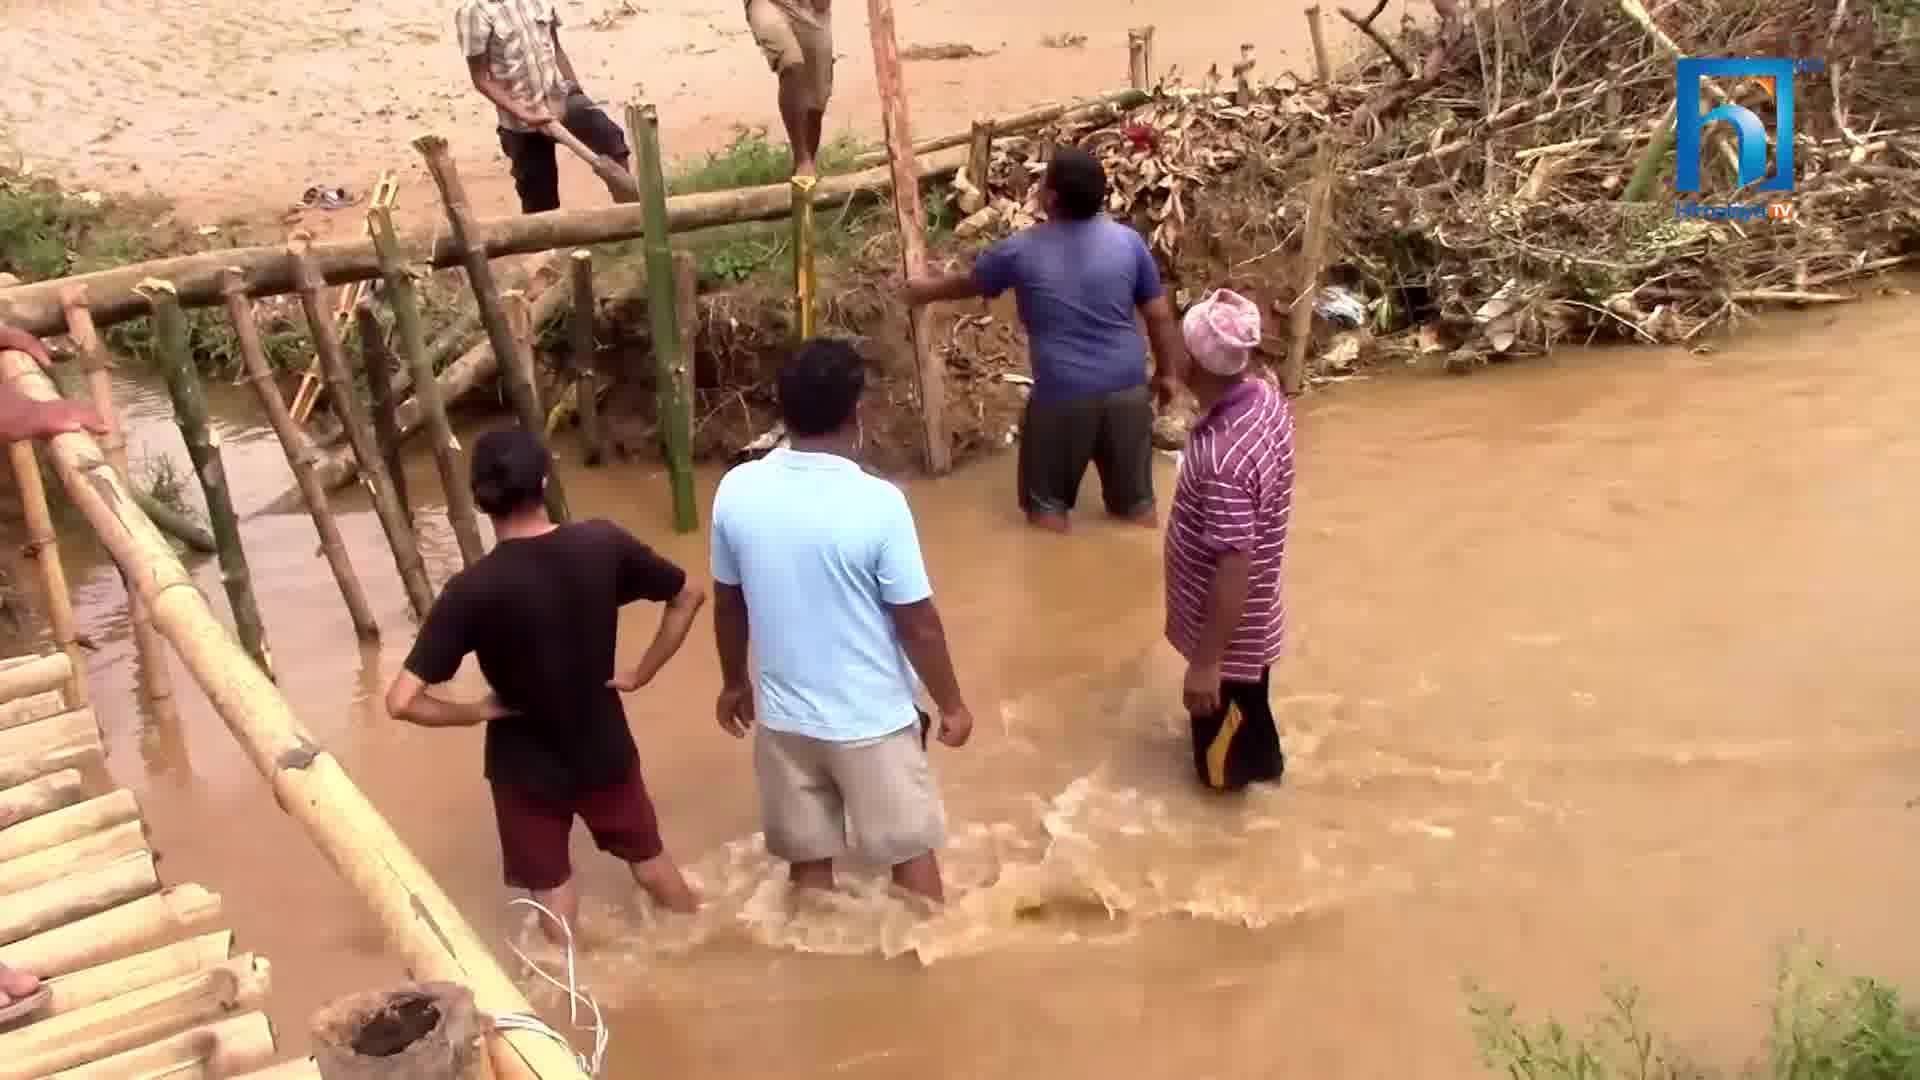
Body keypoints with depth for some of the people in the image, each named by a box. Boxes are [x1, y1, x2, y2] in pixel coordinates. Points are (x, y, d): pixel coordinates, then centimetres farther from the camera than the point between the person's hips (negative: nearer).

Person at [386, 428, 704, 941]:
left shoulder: (473, 589, -25)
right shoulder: (602, 544, -17)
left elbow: (402, 701, -27)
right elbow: (689, 594, -2)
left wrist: (477, 711, -11)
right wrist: (642, 672, 3)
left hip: (526, 764, -3)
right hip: (605, 748, 3)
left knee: (553, 890, 20)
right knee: (651, 859, 26)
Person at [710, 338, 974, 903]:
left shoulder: (736, 490, -10)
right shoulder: (878, 503, -22)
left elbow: (727, 605, 3)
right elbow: (918, 624, -15)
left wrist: (734, 683, 19)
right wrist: (952, 703, 0)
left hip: (783, 715, 4)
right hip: (873, 718, -3)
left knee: (808, 858, 19)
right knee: (911, 852, 17)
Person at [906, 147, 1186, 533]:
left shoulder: (1021, 250, -6)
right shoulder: (1128, 241, -3)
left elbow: (968, 283, 13)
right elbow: (1160, 316, 3)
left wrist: (926, 290, 33)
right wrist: (1168, 372, 17)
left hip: (1061, 393, -2)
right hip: (1127, 388, 3)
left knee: (1047, 503, 16)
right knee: (1136, 500, 17)